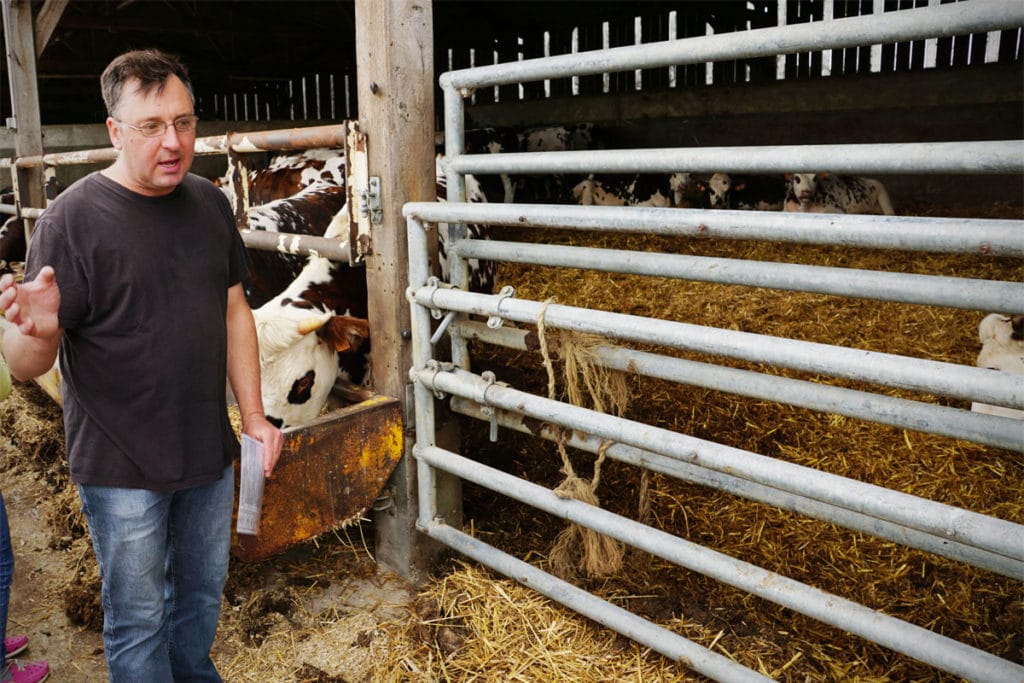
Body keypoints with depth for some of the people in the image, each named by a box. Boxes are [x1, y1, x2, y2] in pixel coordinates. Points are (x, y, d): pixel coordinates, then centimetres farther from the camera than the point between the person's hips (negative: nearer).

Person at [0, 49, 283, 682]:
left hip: (210, 451, 5)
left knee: (202, 593, 23)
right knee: (138, 619, 11)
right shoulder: (73, 218, -16)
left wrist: (254, 416, 3)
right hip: (122, 467, -5)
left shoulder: (211, 203, 0)